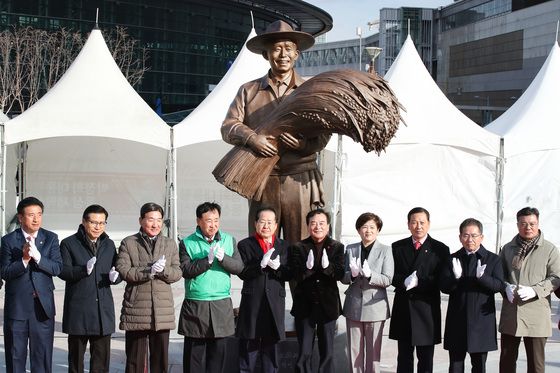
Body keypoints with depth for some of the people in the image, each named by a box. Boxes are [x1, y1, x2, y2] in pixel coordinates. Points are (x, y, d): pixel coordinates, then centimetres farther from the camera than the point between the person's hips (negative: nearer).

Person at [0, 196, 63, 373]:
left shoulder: (51, 239, 4)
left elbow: (57, 268, -6)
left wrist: (37, 256, -21)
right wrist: (24, 260, -22)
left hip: (43, 305, 1)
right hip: (16, 306, -1)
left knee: (42, 355, 6)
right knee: (15, 355, 5)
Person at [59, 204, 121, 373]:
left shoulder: (109, 245, 15)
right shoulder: (69, 243, 0)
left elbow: (118, 271, 16)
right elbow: (63, 271, -10)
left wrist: (114, 277, -8)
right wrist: (85, 270, -26)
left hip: (103, 309, 4)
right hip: (78, 309, -3)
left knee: (102, 359, 4)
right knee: (76, 357, 5)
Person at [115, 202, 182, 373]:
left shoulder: (170, 244, 13)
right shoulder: (128, 243, 4)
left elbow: (177, 273, 5)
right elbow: (122, 270, -9)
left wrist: (162, 270, -15)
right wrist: (148, 271, -20)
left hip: (162, 310, 2)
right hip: (136, 309, -2)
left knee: (160, 358, 8)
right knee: (135, 359, 4)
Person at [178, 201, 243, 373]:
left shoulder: (229, 240, 9)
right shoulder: (187, 243, 1)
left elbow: (239, 267, 2)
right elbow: (185, 270, -10)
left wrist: (223, 258, -16)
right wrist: (208, 260, -19)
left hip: (222, 306, 2)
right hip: (195, 305, -2)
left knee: (218, 351, 5)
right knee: (194, 352, 2)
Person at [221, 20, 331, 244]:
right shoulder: (248, 91, 13)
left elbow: (323, 134, 3)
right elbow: (228, 127, 3)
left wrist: (304, 144, -18)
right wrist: (252, 138, -17)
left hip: (300, 183, -1)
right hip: (262, 182, 1)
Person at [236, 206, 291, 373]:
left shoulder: (283, 246, 11)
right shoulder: (245, 245, 3)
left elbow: (288, 274, 3)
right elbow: (242, 273, -8)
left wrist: (277, 267, -17)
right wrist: (261, 264, -22)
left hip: (275, 303, 2)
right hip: (252, 303, -2)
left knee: (271, 347, 9)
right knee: (248, 347, 1)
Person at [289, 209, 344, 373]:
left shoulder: (337, 247, 2)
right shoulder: (298, 248, 0)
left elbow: (340, 274, -11)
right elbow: (295, 275, -11)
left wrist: (327, 266, -30)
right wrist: (307, 267, -31)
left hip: (328, 305, 1)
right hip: (305, 306, 0)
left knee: (327, 352, 9)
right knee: (304, 353, 5)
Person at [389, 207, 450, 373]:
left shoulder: (440, 249, -1)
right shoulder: (397, 247, 8)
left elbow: (441, 281, -8)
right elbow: (392, 275, 3)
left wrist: (418, 282, -22)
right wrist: (404, 281, -18)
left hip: (427, 310, -2)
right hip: (403, 309, 2)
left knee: (426, 360, 7)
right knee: (404, 359, 10)